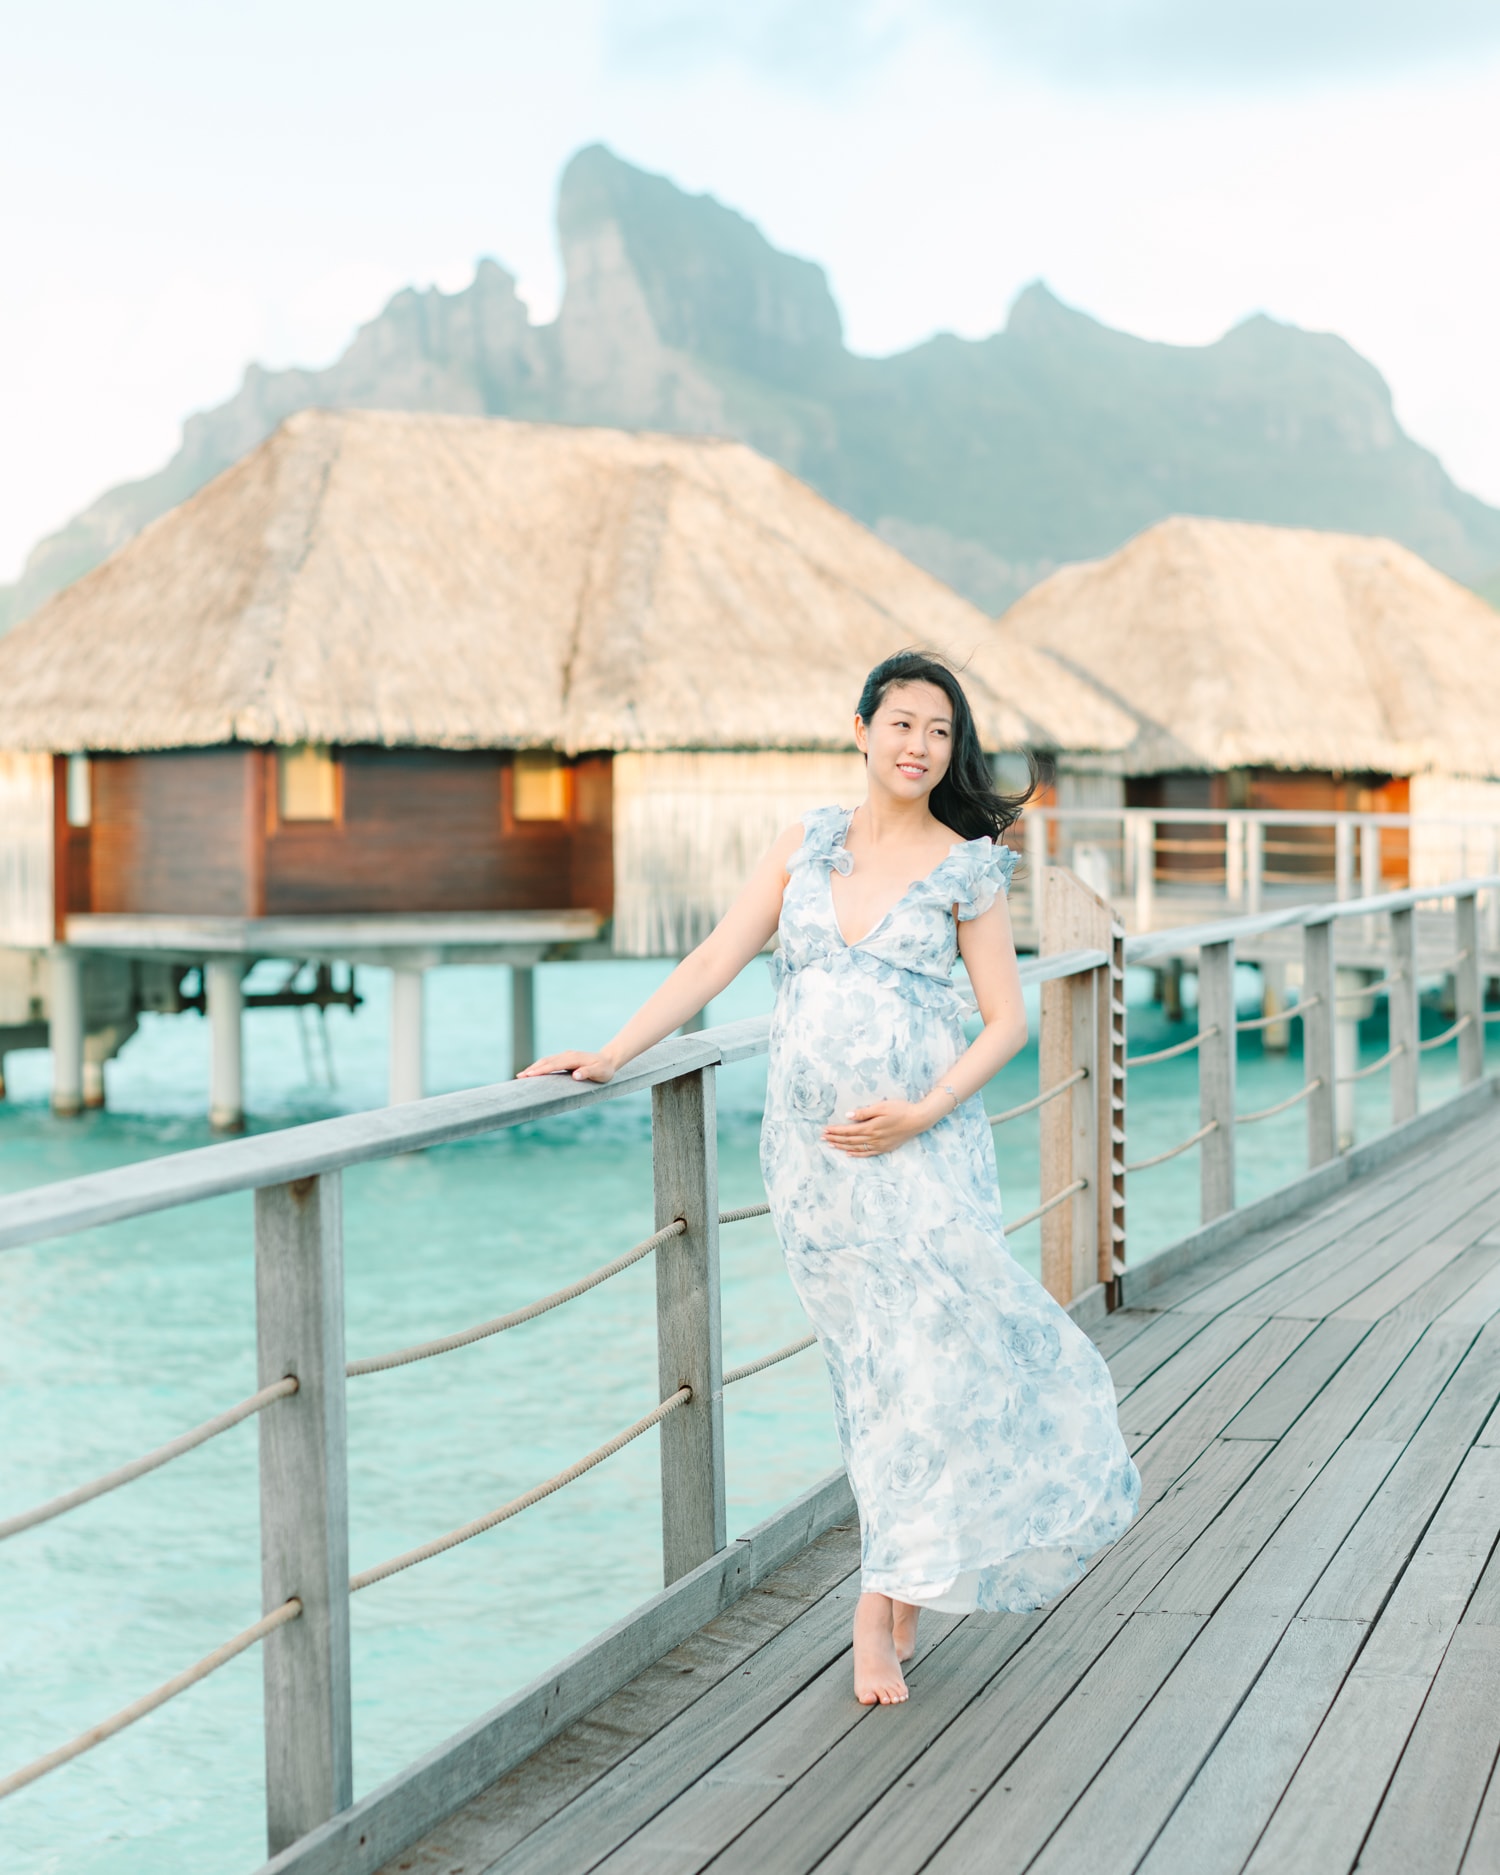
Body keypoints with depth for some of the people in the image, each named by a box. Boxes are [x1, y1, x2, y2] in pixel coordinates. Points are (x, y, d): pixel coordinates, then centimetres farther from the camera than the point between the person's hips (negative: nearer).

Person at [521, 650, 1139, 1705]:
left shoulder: (967, 868, 1)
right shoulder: (811, 842, 9)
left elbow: (1007, 1020, 0)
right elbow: (714, 963, 8)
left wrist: (923, 1114, -14)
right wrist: (609, 1057, 0)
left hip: (921, 1147, -2)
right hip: (810, 1148, 3)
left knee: (926, 1350, -9)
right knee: (868, 1363, 6)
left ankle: (881, 1607, 4)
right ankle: (905, 1590, 19)